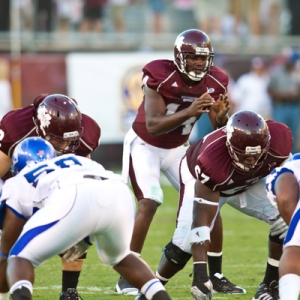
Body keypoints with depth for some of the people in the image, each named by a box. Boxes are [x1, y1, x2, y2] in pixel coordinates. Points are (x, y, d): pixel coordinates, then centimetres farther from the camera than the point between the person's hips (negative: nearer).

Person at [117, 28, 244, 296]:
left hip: (178, 149, 5)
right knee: (150, 203, -22)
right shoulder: (160, 76, -28)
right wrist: (189, 111, -44)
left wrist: (222, 115, -30)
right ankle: (127, 277, -15)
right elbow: (153, 125, -33)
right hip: (145, 145, -5)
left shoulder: (214, 82, -13)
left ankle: (215, 275, 8)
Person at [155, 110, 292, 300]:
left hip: (249, 182, 4)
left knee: (286, 220, -19)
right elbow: (202, 218, -41)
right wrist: (199, 272, -45)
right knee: (185, 242, -18)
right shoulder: (211, 161, -45)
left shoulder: (278, 140, -37)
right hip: (201, 180, -3)